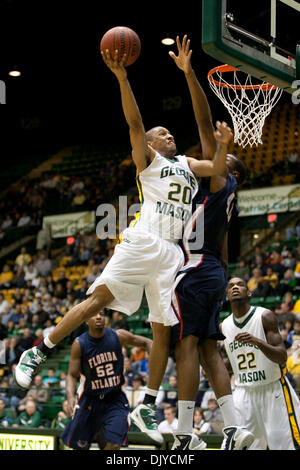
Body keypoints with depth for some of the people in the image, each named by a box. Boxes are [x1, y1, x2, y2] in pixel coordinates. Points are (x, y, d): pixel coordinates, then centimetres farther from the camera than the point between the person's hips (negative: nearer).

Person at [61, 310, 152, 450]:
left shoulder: (118, 336, -9)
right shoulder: (79, 344, -12)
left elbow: (146, 342, 3)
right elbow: (72, 374, -9)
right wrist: (70, 395, -28)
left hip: (115, 398, 0)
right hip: (89, 399, 0)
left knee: (114, 445, -14)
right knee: (81, 446, 11)